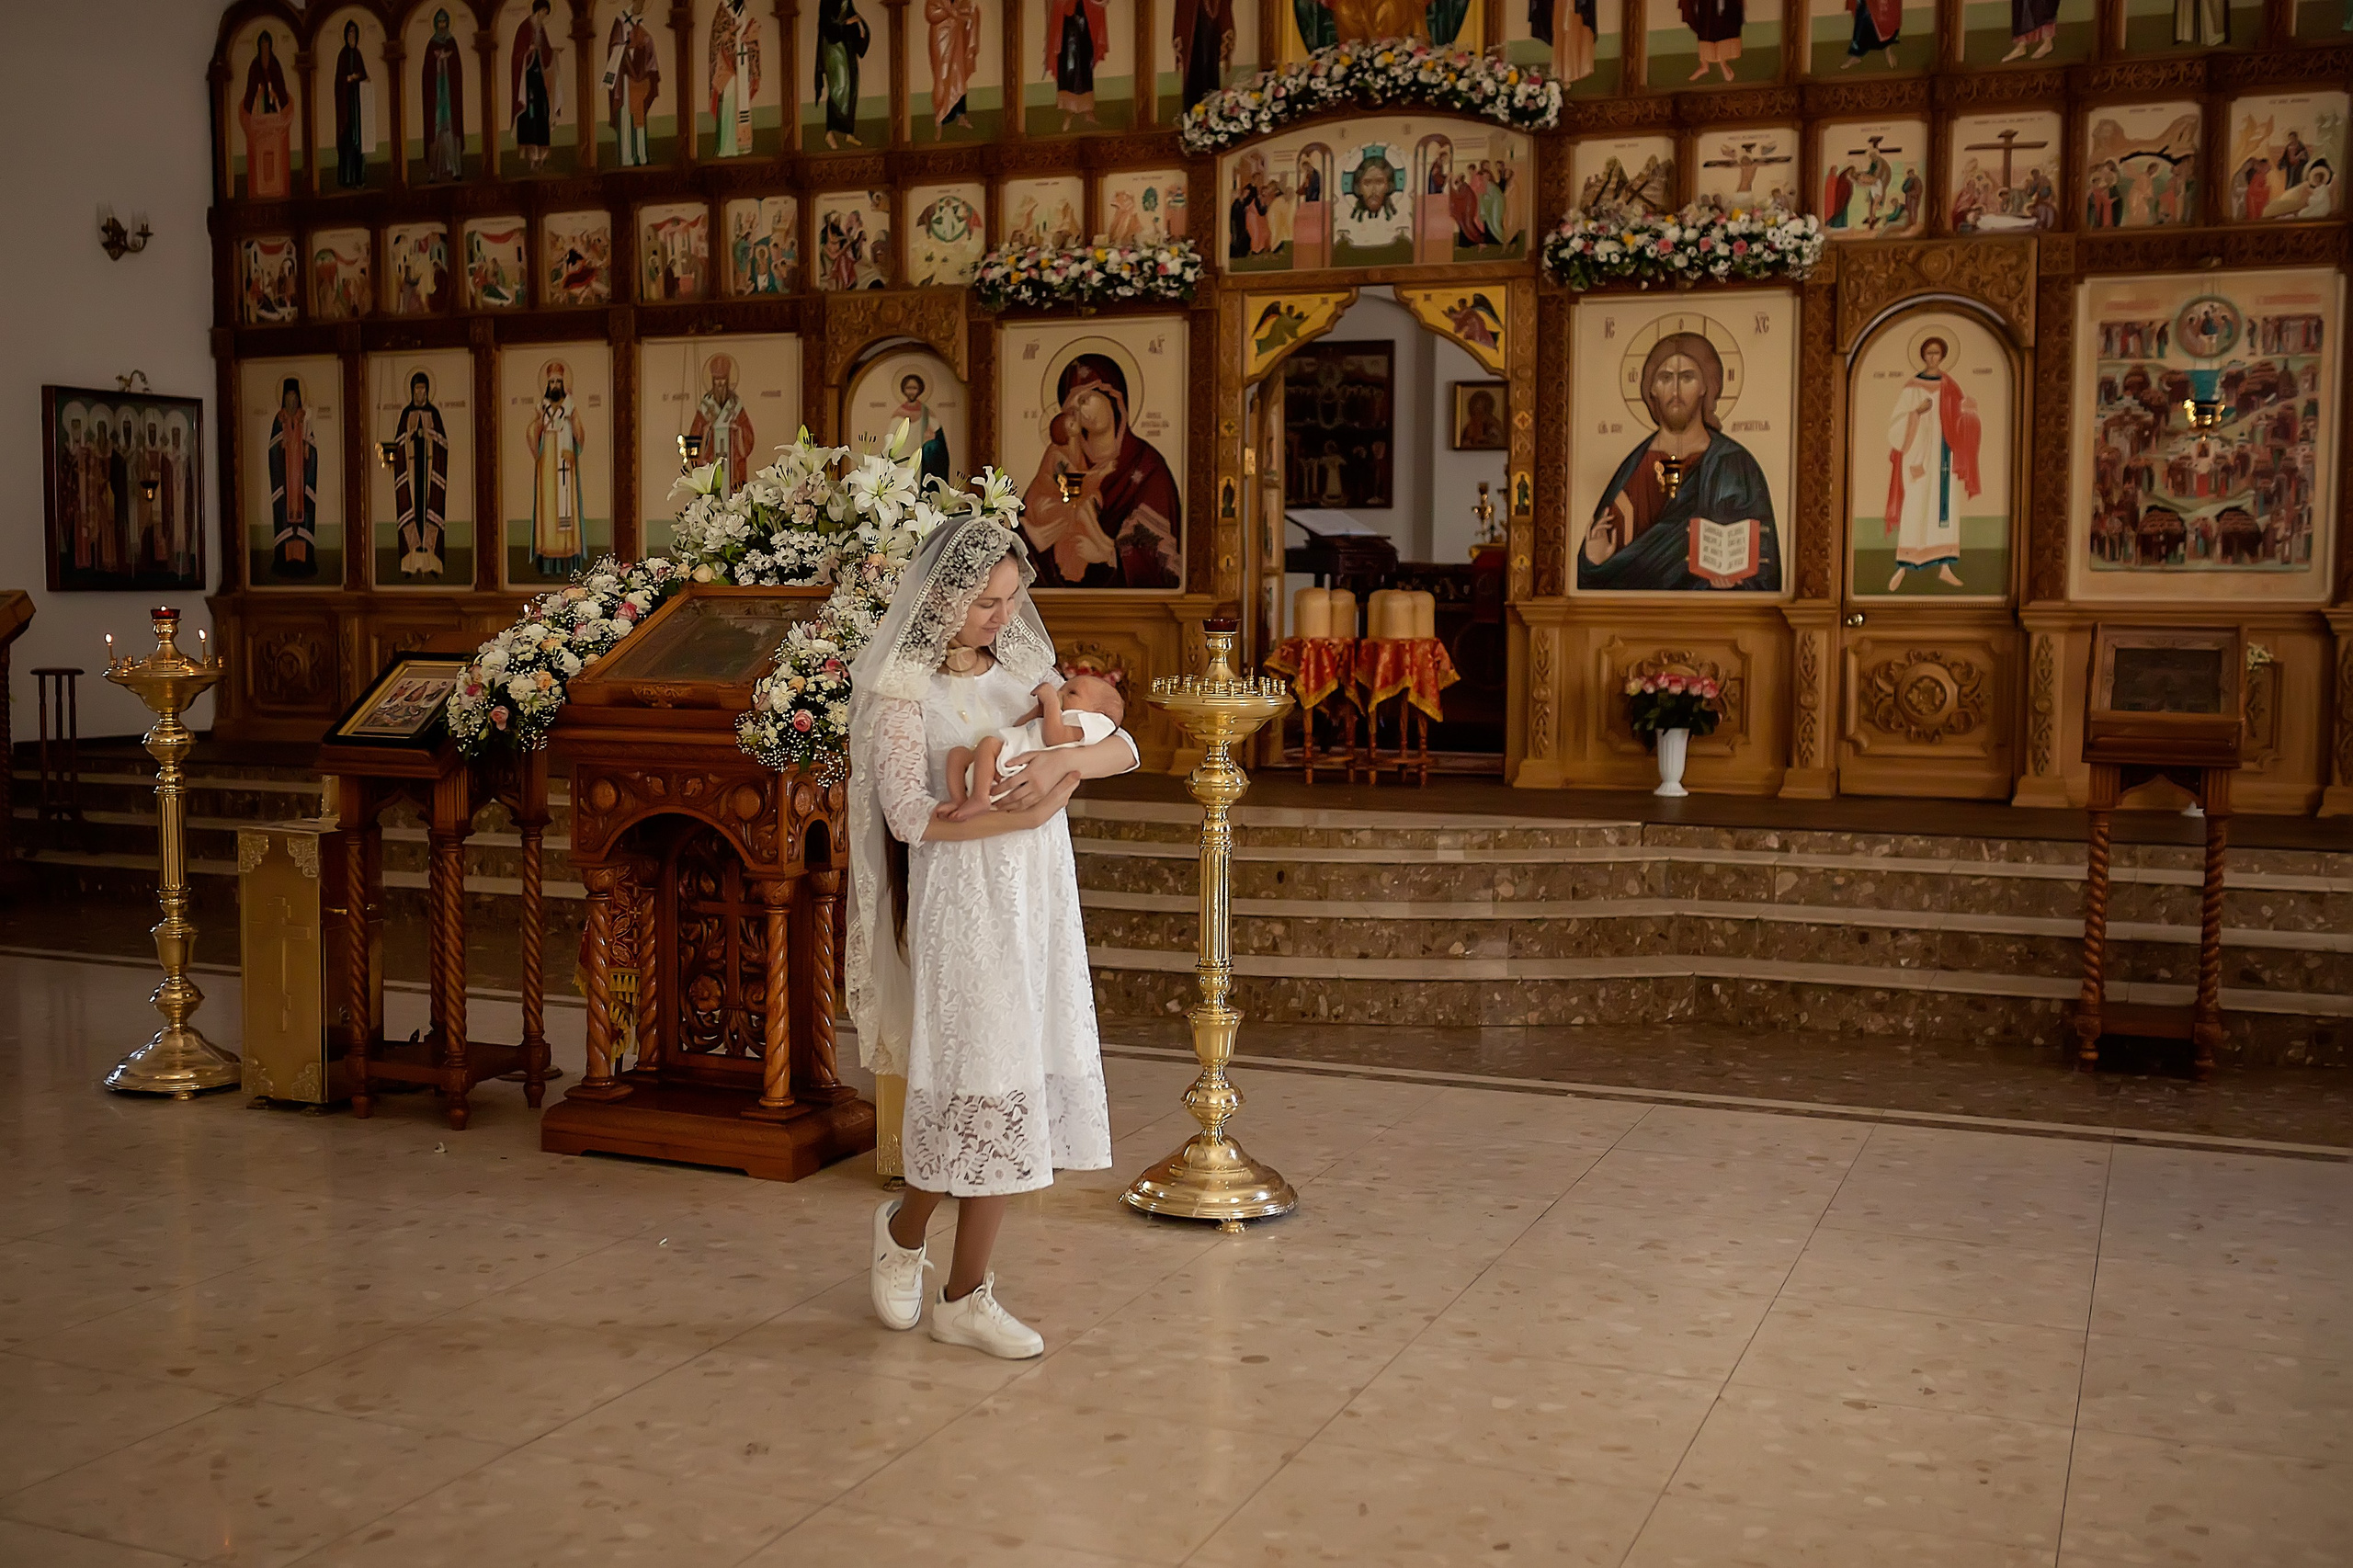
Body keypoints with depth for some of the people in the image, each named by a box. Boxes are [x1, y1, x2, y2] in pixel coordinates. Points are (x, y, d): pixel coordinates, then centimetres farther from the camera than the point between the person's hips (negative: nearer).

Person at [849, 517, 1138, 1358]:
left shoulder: (1022, 665, 10)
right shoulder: (901, 687, -7)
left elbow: (1122, 749, 4)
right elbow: (910, 816, -16)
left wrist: (1065, 758, -18)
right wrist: (1026, 815, -18)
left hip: (1038, 905, 6)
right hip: (962, 905, -6)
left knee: (1013, 1096, 6)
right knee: (979, 1083, -4)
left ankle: (964, 1298, 18)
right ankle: (905, 1226, 27)